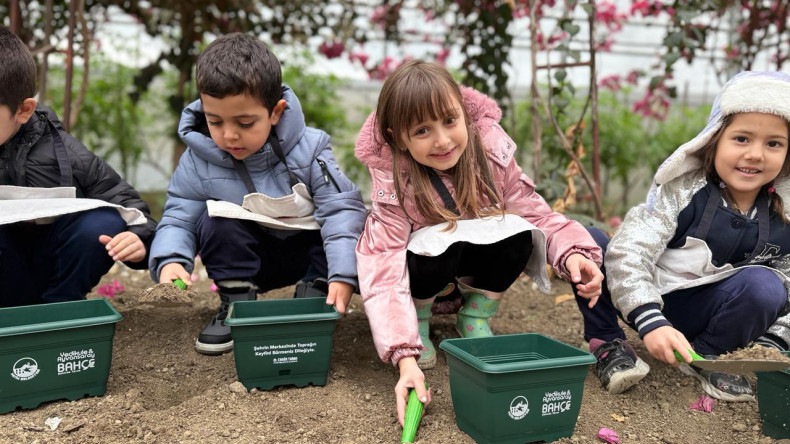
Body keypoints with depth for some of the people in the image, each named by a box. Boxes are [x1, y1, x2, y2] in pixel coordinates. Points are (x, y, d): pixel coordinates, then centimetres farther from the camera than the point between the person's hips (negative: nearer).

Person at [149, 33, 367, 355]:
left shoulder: (307, 150, -18)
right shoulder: (198, 161, -14)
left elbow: (342, 208, -22)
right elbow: (178, 218, -10)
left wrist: (342, 275, -35)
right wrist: (170, 261, -34)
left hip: (308, 251, -1)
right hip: (248, 258, 1)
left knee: (346, 228, -27)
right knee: (215, 217, -26)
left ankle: (313, 295, -7)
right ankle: (237, 303, -12)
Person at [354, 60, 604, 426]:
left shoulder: (491, 155, -21)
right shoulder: (392, 186, -28)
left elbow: (535, 213, -16)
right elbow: (384, 273, -36)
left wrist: (573, 254, -38)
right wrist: (405, 358, -48)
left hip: (473, 276, 3)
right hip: (424, 275, -3)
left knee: (517, 232, -29)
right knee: (438, 242, -37)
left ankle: (476, 318, -2)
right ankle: (417, 321, -5)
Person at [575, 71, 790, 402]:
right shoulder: (681, 190, -17)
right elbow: (629, 251, -27)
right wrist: (652, 323, -38)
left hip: (702, 314, 2)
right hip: (648, 302, -2)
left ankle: (705, 355, -3)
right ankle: (606, 343, -8)